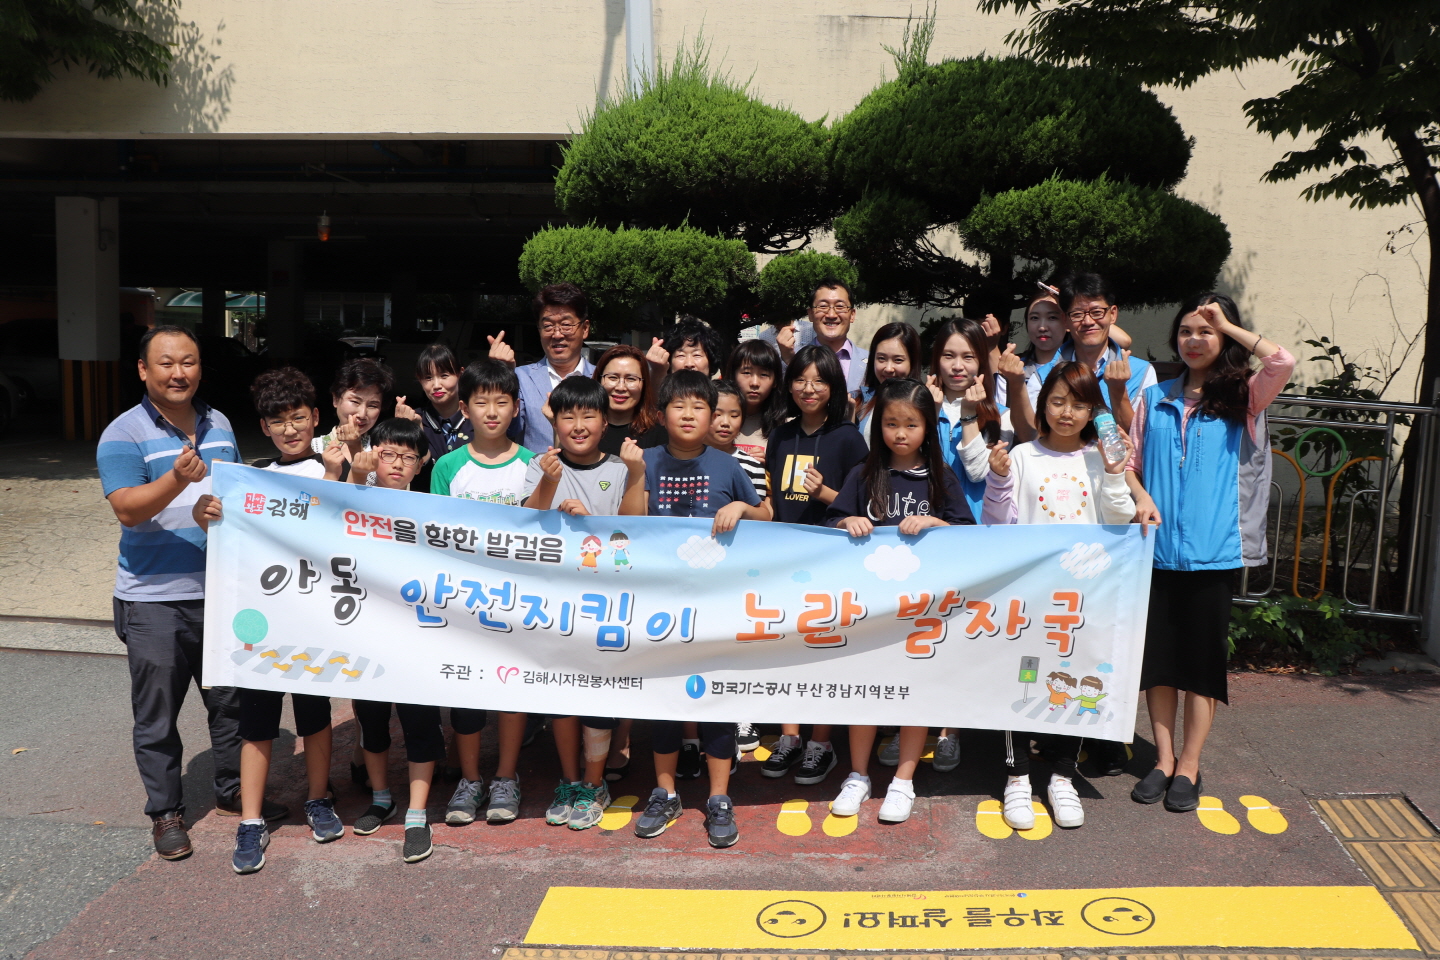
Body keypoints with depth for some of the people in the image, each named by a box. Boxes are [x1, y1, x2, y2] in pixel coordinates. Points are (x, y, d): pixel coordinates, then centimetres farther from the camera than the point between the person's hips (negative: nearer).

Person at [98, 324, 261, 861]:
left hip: (221, 591, 5)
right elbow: (128, 510, -20)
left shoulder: (219, 425, 8)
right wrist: (178, 479, -35)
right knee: (157, 716, 7)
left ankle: (233, 792, 32)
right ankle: (165, 812, 23)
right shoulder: (123, 434, -9)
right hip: (155, 600, -5)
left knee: (232, 701, 15)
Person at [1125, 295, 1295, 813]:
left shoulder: (1242, 398, 3)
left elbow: (1283, 362, -17)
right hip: (1158, 550, 2)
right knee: (1158, 655, 8)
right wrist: (1139, 495, -9)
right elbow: (1130, 459, 10)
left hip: (1215, 552, -2)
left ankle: (1189, 765, 17)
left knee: (1204, 658, 5)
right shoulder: (1155, 398, 10)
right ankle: (1164, 758, 21)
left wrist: (1228, 326, -9)